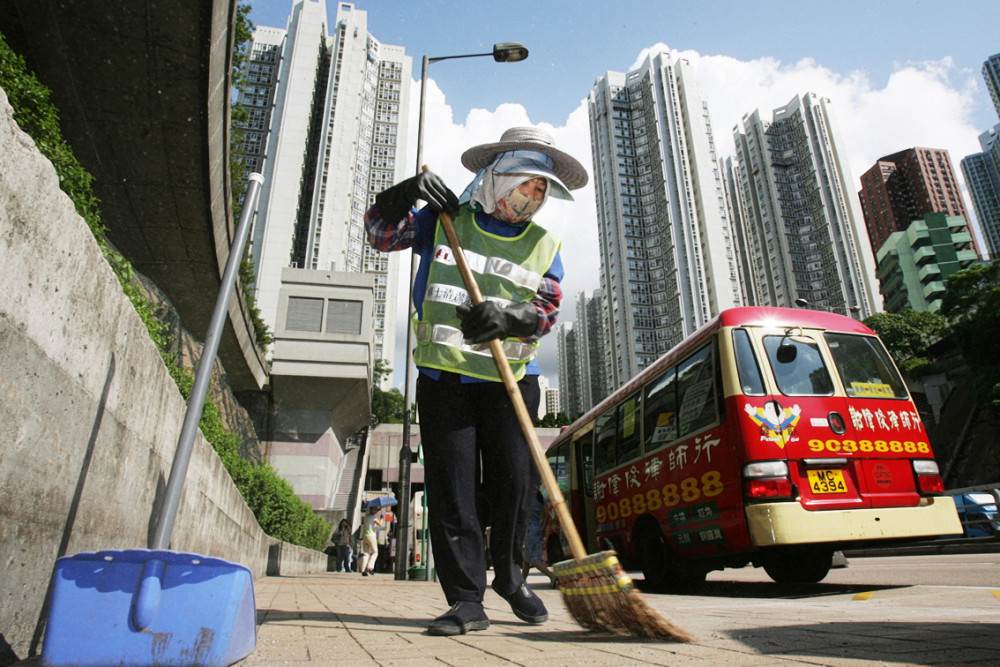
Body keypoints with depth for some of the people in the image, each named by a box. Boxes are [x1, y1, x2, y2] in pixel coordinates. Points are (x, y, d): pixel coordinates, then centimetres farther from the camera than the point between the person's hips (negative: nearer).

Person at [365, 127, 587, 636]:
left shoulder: (544, 246, 11)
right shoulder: (444, 222, 8)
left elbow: (546, 311, -1)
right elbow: (380, 232, 8)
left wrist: (506, 316, -22)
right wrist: (409, 191, -9)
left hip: (511, 380, 2)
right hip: (443, 378, -1)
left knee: (515, 481, 1)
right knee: (451, 489, -2)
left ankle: (509, 576, 27)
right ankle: (467, 599, 8)